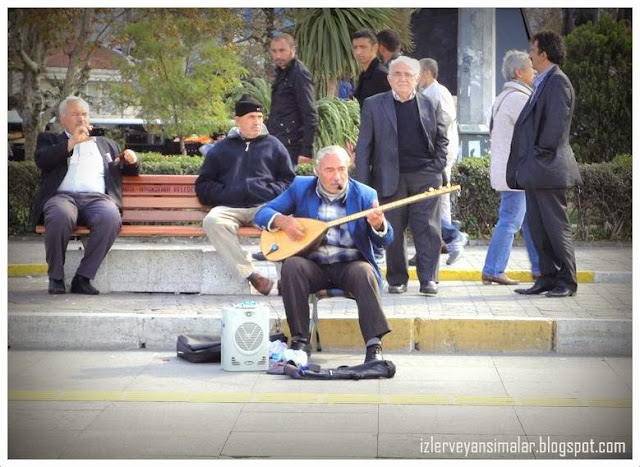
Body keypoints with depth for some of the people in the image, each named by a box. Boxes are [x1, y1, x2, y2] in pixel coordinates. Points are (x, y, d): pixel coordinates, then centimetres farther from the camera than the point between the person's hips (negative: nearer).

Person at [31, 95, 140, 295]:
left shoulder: (106, 144, 34)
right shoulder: (50, 140, 25)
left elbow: (130, 171, 33)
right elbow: (41, 160, 3)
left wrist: (132, 161, 9)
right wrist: (72, 142, -4)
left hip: (97, 198, 2)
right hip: (62, 196, -2)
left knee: (111, 218, -34)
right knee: (61, 217, -39)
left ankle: (83, 277, -25)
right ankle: (56, 277, -19)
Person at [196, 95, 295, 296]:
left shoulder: (274, 146, 23)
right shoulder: (221, 149, 24)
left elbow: (289, 182, 16)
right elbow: (203, 185, 19)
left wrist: (267, 191, -3)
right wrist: (227, 193, -1)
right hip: (229, 208, 1)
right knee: (212, 221, -35)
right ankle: (251, 274, -40)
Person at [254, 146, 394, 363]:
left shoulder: (364, 195, 1)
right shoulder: (300, 188, 6)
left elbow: (385, 240, -4)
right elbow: (262, 213, 6)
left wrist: (378, 225, -29)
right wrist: (283, 220, -17)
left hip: (350, 265, -1)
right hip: (313, 265, 1)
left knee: (364, 272, -33)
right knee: (292, 265, -29)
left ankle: (374, 345, -34)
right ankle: (300, 341, -23)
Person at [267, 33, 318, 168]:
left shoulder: (299, 74, -10)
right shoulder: (282, 73, 17)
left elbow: (310, 116, -15)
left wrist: (306, 150, -20)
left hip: (289, 146, -9)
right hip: (275, 143, 9)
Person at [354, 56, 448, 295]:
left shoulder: (430, 105, 10)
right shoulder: (374, 105, 6)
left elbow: (441, 139, 17)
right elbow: (363, 147, 4)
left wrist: (438, 166, 3)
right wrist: (362, 183, -1)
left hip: (425, 177, 1)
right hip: (391, 178, 0)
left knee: (428, 230, -3)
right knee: (393, 232, 3)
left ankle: (428, 279, 2)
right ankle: (397, 280, 14)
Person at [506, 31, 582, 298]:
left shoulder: (558, 81, -12)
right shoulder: (542, 82, 17)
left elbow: (555, 124, -18)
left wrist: (542, 155, -16)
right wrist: (522, 166, 13)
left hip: (548, 168, -10)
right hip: (533, 171, 10)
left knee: (556, 226, -3)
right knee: (537, 227, 11)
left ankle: (567, 281, 4)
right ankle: (548, 277, 16)